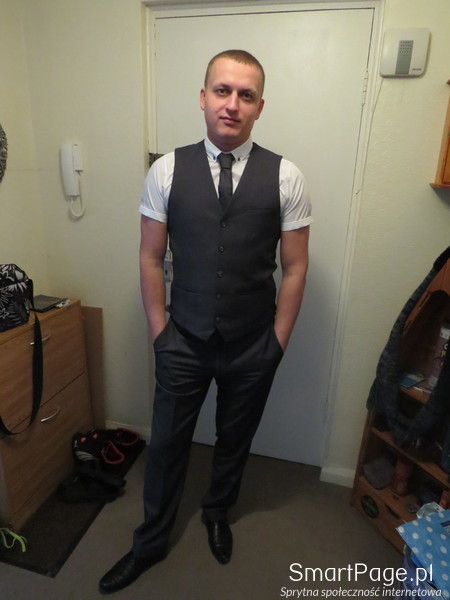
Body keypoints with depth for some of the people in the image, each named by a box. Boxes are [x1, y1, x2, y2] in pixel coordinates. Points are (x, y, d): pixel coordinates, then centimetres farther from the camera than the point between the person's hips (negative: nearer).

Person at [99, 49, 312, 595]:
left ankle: (217, 512, 54)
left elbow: (294, 267, -3)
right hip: (184, 342, 1)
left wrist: (277, 341, -2)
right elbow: (151, 258, -1)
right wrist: (159, 332, -1)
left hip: (253, 348, 1)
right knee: (166, 442, 16)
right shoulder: (166, 170, -5)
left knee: (235, 440, 22)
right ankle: (151, 541, 45)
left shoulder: (285, 177, -7)